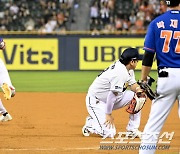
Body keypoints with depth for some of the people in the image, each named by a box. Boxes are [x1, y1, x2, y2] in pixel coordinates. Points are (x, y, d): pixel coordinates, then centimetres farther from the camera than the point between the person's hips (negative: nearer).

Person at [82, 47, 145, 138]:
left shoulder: (128, 69, 1)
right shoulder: (120, 72, -28)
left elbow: (132, 84, 11)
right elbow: (112, 94, -28)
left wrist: (138, 89, -13)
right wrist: (108, 114, -24)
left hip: (109, 100, 10)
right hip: (96, 101, -10)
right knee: (109, 133, -22)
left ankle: (132, 130, 6)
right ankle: (90, 123, 7)